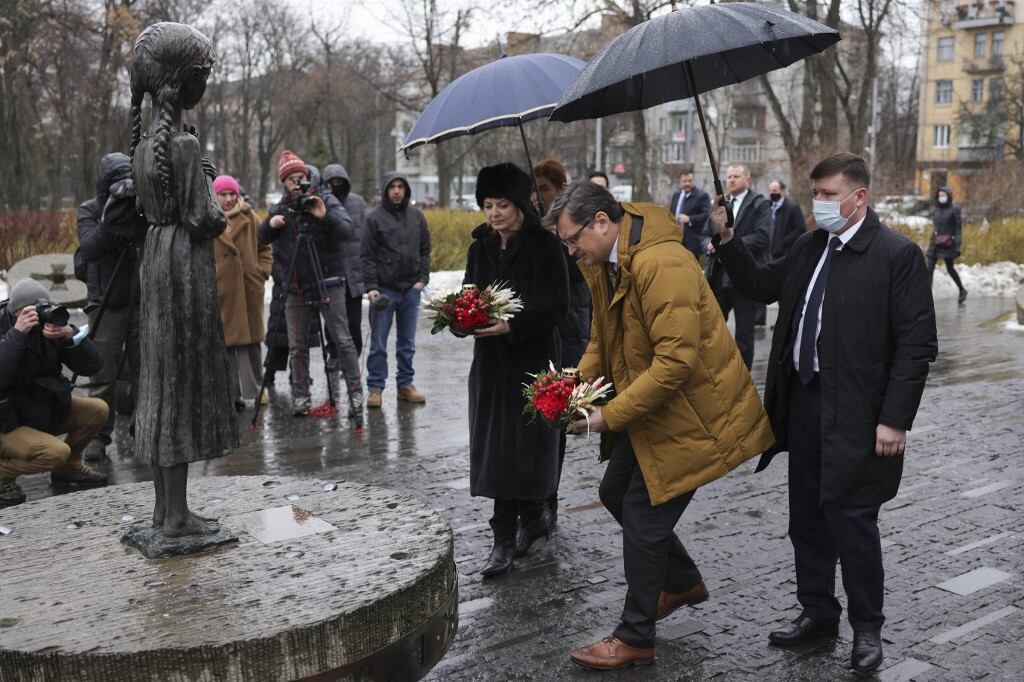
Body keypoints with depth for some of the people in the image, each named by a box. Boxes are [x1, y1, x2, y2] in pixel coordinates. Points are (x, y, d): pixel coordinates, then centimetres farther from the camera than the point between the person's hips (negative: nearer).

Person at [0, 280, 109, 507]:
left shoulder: (52, 322, -5)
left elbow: (92, 366, -10)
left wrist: (69, 335, -26)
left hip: (43, 410, 7)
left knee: (97, 410, -7)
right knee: (56, 452, -27)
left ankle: (69, 467, 14)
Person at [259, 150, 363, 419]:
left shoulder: (327, 202, -1)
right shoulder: (279, 208, 11)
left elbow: (348, 231, -13)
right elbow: (261, 239, 14)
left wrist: (325, 216, -29)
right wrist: (271, 224, -6)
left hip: (328, 285, -4)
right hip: (295, 289, 4)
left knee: (343, 340, -5)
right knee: (297, 346, 6)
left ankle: (355, 394, 0)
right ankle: (300, 398, 14)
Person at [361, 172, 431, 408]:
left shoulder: (416, 216, 7)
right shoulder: (374, 218, -3)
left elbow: (425, 251, 12)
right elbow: (367, 256, -5)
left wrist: (423, 278, 0)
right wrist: (371, 286, -13)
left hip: (411, 289, 4)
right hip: (384, 289, -3)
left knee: (407, 342, 11)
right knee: (378, 343, 0)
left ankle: (406, 385, 20)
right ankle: (375, 388, 7)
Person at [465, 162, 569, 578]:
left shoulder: (544, 246, -7)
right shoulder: (481, 247, 10)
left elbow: (556, 307, -12)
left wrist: (512, 325, -24)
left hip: (532, 360, -5)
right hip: (491, 361, 6)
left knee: (522, 446, -3)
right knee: (495, 447, 5)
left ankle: (507, 539, 7)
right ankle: (531, 520, 18)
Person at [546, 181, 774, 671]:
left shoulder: (662, 264, -28)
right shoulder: (603, 262, 3)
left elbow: (676, 361, -31)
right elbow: (603, 337, 13)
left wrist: (609, 415, -25)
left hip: (691, 409, -10)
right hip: (649, 408, 10)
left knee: (643, 514, -3)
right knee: (615, 492, 17)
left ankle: (635, 638, 14)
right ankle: (683, 581, 38)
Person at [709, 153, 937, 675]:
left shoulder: (897, 254, -11)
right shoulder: (810, 246, 9)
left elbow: (917, 344, -13)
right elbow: (762, 286, 19)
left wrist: (895, 419, -16)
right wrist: (727, 241, 5)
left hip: (855, 415, -7)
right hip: (803, 402, 7)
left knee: (851, 518, 1)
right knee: (807, 518, 16)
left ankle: (867, 627, 21)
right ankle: (817, 613, 33)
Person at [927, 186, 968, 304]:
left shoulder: (954, 209, -6)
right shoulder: (937, 209, 10)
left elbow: (959, 227, -9)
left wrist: (958, 245, -15)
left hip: (948, 244, -5)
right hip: (935, 243, 5)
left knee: (950, 268, 3)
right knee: (930, 268, -4)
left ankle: (962, 290, 22)